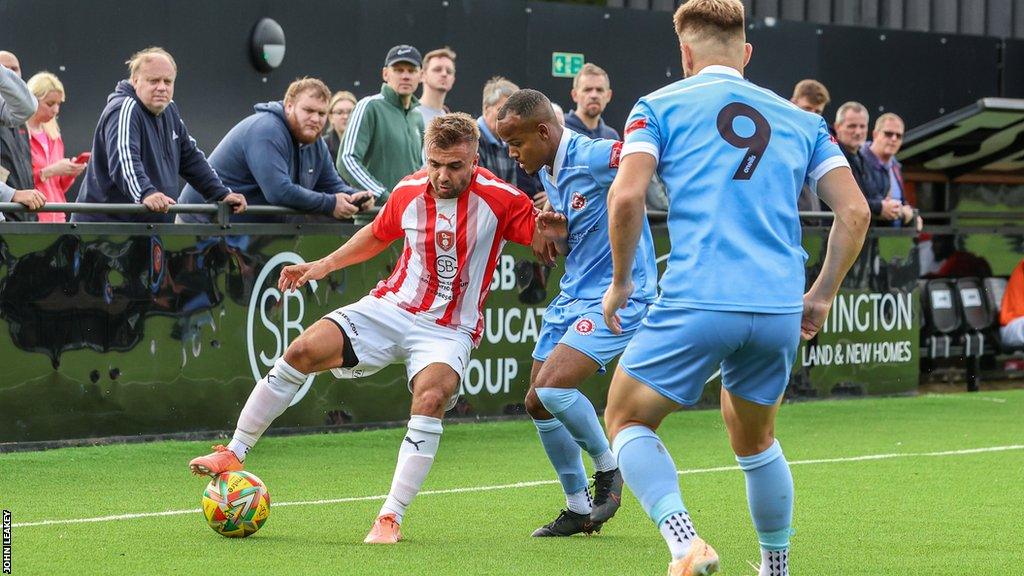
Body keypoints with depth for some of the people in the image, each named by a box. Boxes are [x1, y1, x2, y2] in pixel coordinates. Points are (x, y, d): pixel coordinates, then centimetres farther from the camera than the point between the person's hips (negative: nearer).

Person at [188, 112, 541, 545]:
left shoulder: (500, 199, -13)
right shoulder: (408, 192, -1)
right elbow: (377, 235, 19)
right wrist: (324, 265, 14)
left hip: (448, 330, -4)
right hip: (390, 308, 4)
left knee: (431, 398, -33)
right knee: (302, 351, -13)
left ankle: (390, 519, -26)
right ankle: (234, 454, 2)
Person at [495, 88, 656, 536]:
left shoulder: (594, 157, -18)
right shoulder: (548, 174, 9)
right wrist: (558, 235, -3)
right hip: (573, 296, 10)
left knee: (554, 388, -24)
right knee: (537, 403, 8)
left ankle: (607, 467, 2)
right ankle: (579, 509, 23)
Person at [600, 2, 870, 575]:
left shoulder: (660, 106, 7)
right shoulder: (801, 120, 17)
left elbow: (626, 196, -7)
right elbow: (855, 211, 10)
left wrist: (621, 281, 5)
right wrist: (823, 294, 19)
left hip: (696, 305, -4)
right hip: (781, 312, 4)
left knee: (626, 421, 12)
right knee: (754, 438, 27)